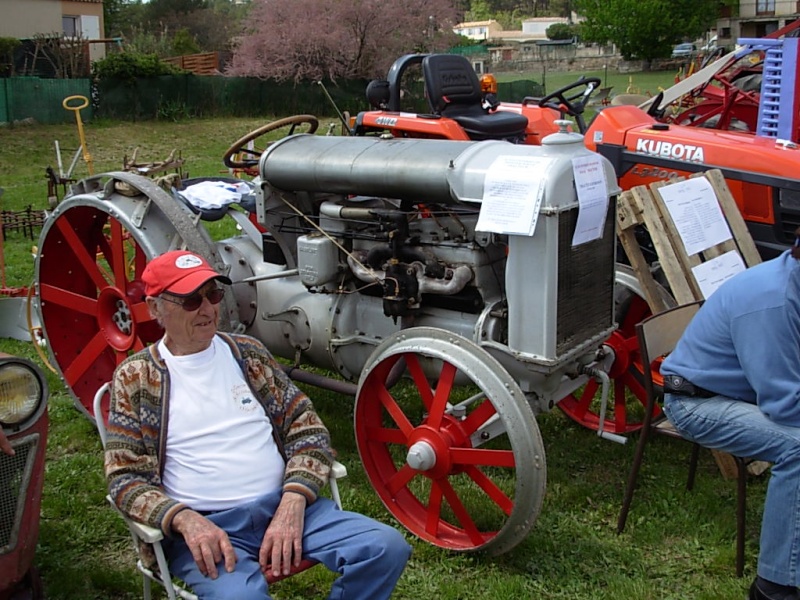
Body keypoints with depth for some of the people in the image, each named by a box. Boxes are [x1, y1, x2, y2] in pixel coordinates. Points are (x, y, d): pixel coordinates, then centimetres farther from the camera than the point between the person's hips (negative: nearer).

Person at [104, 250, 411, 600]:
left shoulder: (247, 353, 11)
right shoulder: (134, 379, 3)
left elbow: (308, 430, 9)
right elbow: (126, 479, 0)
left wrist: (292, 504, -8)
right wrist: (185, 520, -19)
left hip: (283, 506, 4)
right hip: (204, 526, -4)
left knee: (387, 547, -15)